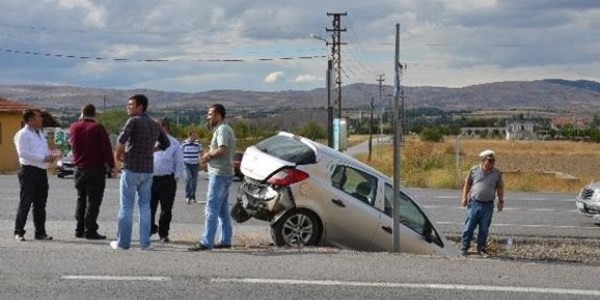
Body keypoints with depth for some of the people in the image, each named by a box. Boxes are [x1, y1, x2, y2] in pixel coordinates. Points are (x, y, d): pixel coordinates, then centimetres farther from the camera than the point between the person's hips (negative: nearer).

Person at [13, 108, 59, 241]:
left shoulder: (40, 134, 20)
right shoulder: (22, 134, -7)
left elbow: (46, 150, 28)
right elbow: (23, 153, -17)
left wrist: (51, 155, 4)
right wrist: (44, 158, -19)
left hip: (42, 171, 8)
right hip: (29, 171, -8)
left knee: (40, 204, 10)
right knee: (25, 203, -5)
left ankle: (40, 232, 16)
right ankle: (19, 232, 2)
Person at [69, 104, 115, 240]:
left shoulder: (74, 127, 5)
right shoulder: (97, 128, -12)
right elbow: (106, 148, -14)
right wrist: (111, 165, -3)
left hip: (79, 169, 6)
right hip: (96, 168, -6)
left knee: (81, 200, 16)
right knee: (93, 201, -3)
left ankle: (79, 230, 16)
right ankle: (90, 231, -6)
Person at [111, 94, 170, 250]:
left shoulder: (134, 121, -10)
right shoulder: (155, 125, 11)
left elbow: (122, 138, -24)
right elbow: (165, 143, 22)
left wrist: (119, 153, -8)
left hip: (131, 169, -6)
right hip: (148, 170, 6)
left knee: (126, 206, 0)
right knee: (145, 206, 10)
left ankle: (123, 242, 2)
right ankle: (145, 242, 9)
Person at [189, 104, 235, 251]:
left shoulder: (222, 130, -12)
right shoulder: (225, 129, 20)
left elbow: (222, 150, -26)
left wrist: (208, 154, -10)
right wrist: (209, 155, 5)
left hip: (219, 174, -11)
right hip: (226, 173, 11)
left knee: (211, 209, -12)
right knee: (223, 210, 13)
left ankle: (206, 242, -14)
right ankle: (225, 240, 17)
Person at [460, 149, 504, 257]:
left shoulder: (497, 173, 5)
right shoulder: (474, 170, 1)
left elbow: (500, 188, 13)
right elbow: (467, 184, 9)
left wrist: (501, 201, 8)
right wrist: (464, 197, 2)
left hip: (488, 206, 1)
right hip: (474, 203, -1)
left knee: (484, 229, 6)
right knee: (469, 227, 0)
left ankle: (481, 249, 16)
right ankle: (464, 247, 10)